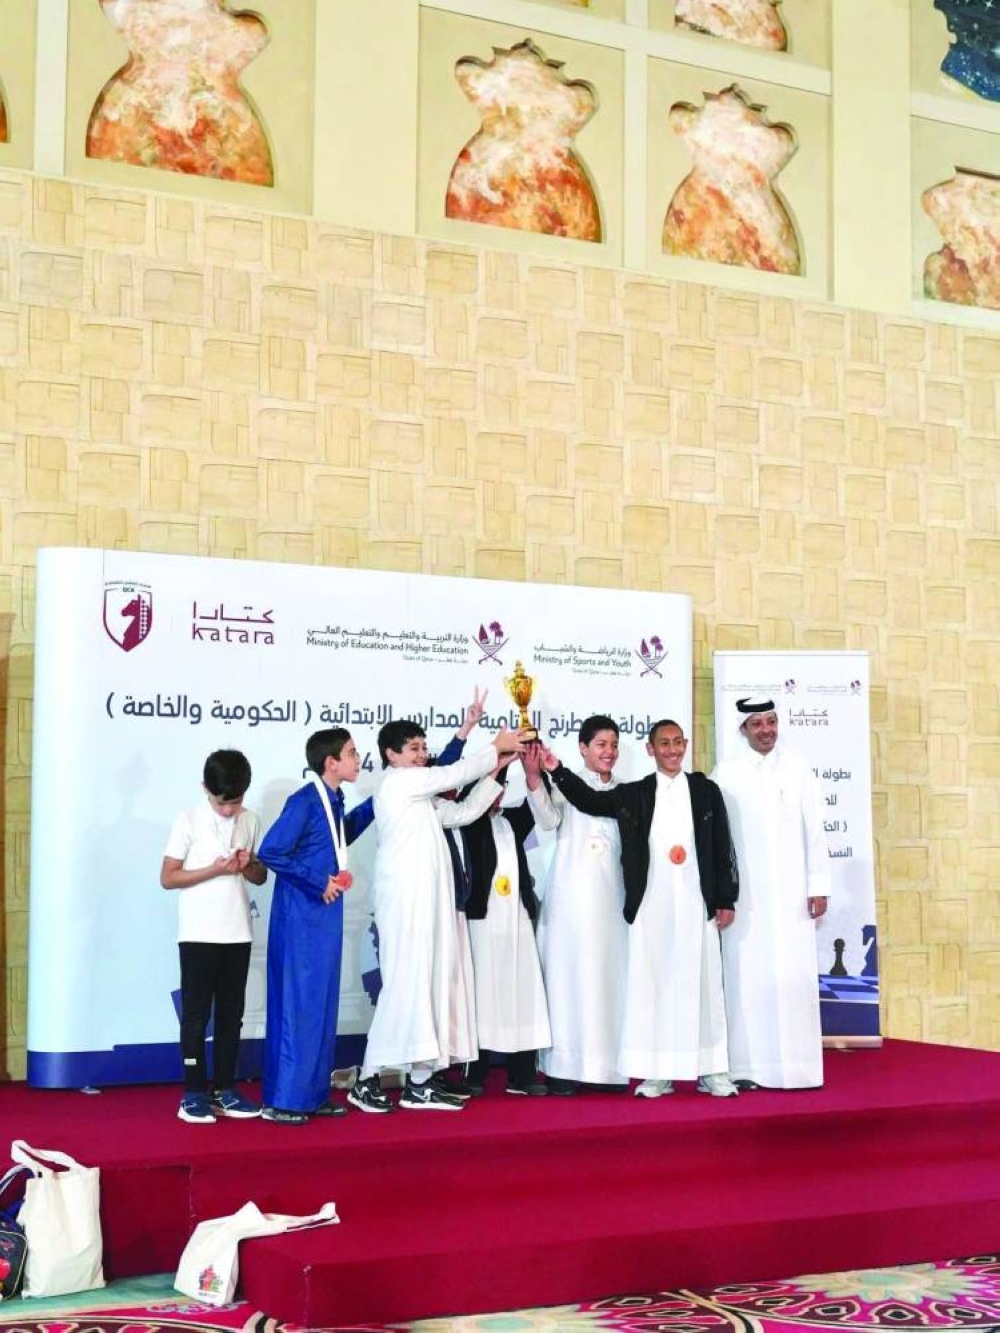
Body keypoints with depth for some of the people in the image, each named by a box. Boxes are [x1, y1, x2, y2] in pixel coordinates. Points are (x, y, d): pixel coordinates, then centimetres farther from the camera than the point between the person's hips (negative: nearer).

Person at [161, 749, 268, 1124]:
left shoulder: (250, 821, 6)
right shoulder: (189, 820, -6)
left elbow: (261, 876, 13)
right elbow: (168, 877, -7)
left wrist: (247, 867, -10)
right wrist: (215, 870, -18)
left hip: (237, 934, 4)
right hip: (198, 934, -4)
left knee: (231, 1014, 9)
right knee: (196, 1014, 0)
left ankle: (224, 1089, 17)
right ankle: (193, 1093, 6)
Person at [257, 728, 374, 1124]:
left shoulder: (333, 801, 10)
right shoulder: (305, 801, -16)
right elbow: (271, 852, -20)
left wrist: (373, 807, 19)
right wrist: (319, 881, -17)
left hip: (325, 914, 9)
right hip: (301, 916, -9)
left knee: (322, 1006, 12)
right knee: (298, 1005, -5)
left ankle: (313, 1095, 19)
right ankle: (282, 1100, 1)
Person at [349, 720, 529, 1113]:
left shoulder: (416, 793, 21)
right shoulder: (399, 781, -6)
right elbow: (455, 774, -8)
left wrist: (497, 766, 15)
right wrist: (496, 747, 5)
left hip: (428, 901, 9)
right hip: (405, 900, -9)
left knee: (432, 982, 5)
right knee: (405, 983, -10)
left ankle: (420, 1083, 6)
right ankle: (367, 1080, -5)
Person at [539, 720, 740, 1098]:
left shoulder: (706, 791, 7)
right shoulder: (633, 794, 9)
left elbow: (722, 849, 6)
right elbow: (591, 800, 2)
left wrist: (726, 900, 1)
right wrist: (557, 770, -12)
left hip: (697, 905, 0)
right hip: (651, 906, 1)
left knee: (702, 984, 2)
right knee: (651, 985, 1)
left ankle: (711, 1071, 8)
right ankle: (658, 1072, 7)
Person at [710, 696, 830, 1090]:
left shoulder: (798, 769, 5)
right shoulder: (725, 774, 1)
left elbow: (814, 831, 4)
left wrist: (819, 887, -1)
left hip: (791, 891, 1)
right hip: (745, 893, -1)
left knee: (795, 977, -1)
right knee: (748, 978, -2)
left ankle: (797, 1066, 5)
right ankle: (747, 1067, 2)